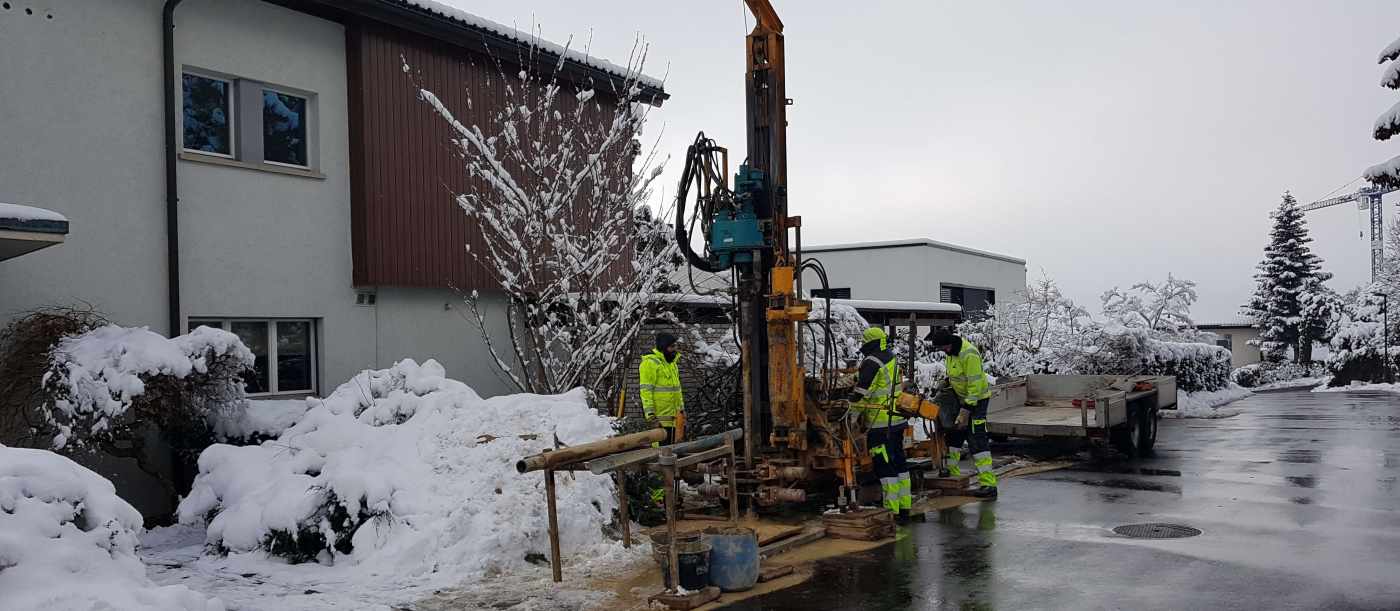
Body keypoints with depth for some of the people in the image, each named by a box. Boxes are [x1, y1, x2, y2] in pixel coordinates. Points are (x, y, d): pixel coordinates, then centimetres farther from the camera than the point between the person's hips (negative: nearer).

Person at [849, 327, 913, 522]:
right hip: (897, 420, 9)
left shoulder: (871, 363, -15)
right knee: (899, 462, 14)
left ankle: (893, 512, -5)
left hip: (881, 424, -9)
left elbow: (861, 394, -18)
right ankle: (905, 508, 19)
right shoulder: (892, 359, 12)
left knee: (885, 466, -5)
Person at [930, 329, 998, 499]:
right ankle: (951, 472, 31)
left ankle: (988, 483, -15)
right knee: (953, 433, 16)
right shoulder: (950, 350, 0)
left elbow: (975, 384, -27)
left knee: (977, 440, -14)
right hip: (961, 397, 9)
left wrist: (967, 409, -25)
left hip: (976, 399, -9)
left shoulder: (969, 354, -29)